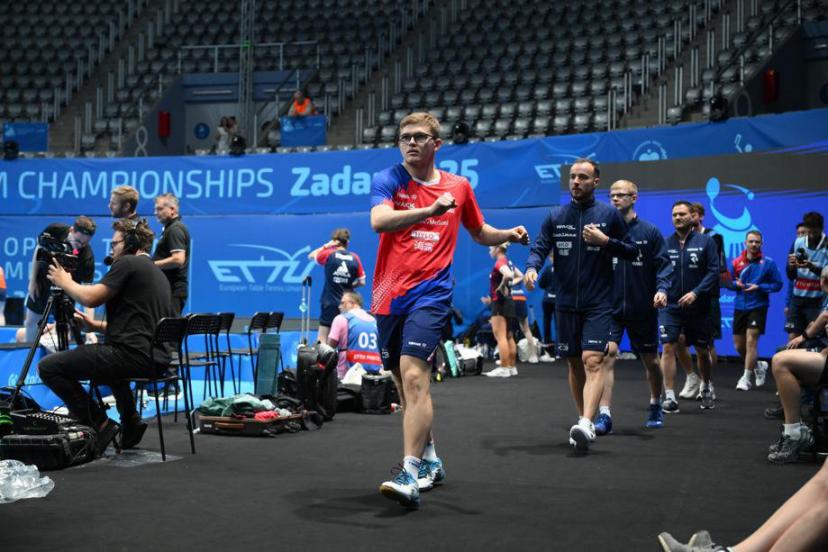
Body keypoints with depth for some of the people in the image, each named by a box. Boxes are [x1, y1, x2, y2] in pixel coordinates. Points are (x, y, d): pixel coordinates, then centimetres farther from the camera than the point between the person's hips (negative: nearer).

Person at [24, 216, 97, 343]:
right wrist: (32, 280, -3)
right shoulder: (54, 230, -26)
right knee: (31, 322, 16)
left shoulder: (87, 255, -33)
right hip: (40, 288, 3)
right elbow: (38, 251, -5)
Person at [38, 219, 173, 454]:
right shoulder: (157, 272, 23)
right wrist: (97, 325, 24)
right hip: (156, 359, 10)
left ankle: (100, 425, -6)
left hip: (132, 355, -10)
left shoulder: (128, 263, -5)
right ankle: (131, 423, 27)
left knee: (48, 367, -5)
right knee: (112, 361, 41)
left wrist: (65, 282, 8)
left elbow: (90, 298, -10)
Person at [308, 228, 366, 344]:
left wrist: (326, 245, 12)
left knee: (322, 341, -1)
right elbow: (362, 282, 3)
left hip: (330, 303, -3)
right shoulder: (354, 258, 0)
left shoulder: (329, 254, -5)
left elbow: (311, 256, 14)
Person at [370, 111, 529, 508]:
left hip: (430, 295, -2)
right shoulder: (387, 180, 1)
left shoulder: (458, 186, 8)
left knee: (414, 376, -19)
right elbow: (379, 221, -20)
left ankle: (411, 476, -22)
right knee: (404, 384, 13)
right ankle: (429, 460, 31)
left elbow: (479, 233, 24)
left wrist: (509, 235, 4)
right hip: (388, 297, 2)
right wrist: (431, 209, -30)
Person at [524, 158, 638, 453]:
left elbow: (632, 252, 5)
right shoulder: (555, 216, 7)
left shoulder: (609, 215, 1)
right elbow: (539, 248, 1)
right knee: (575, 364, 11)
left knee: (592, 361, -18)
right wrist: (532, 267, -21)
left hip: (598, 304, -3)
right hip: (566, 304, 4)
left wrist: (606, 241, -12)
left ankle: (585, 425, -29)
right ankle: (585, 421, 25)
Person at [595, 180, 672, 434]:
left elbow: (663, 265, -2)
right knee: (607, 354, -16)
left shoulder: (649, 232, -2)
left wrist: (662, 289, -19)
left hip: (643, 308, 0)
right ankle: (604, 414, -16)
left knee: (650, 360, 14)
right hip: (611, 307, 0)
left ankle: (656, 406, 38)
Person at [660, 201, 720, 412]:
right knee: (668, 348, -12)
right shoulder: (665, 243, 2)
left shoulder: (705, 242, -2)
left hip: (697, 306, 0)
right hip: (670, 306, 0)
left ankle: (706, 387, 38)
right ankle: (669, 397, -7)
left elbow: (714, 271, -7)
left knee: (702, 350, 14)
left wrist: (696, 293, -18)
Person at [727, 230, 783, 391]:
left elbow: (777, 284, -4)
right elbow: (728, 282, 12)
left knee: (751, 341, -11)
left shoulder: (768, 263, -4)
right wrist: (736, 284, -10)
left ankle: (746, 378, -3)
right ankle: (758, 366, 36)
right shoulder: (736, 262, 4)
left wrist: (759, 287, -16)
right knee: (738, 345, 10)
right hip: (739, 307, 4)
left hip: (758, 307, -4)